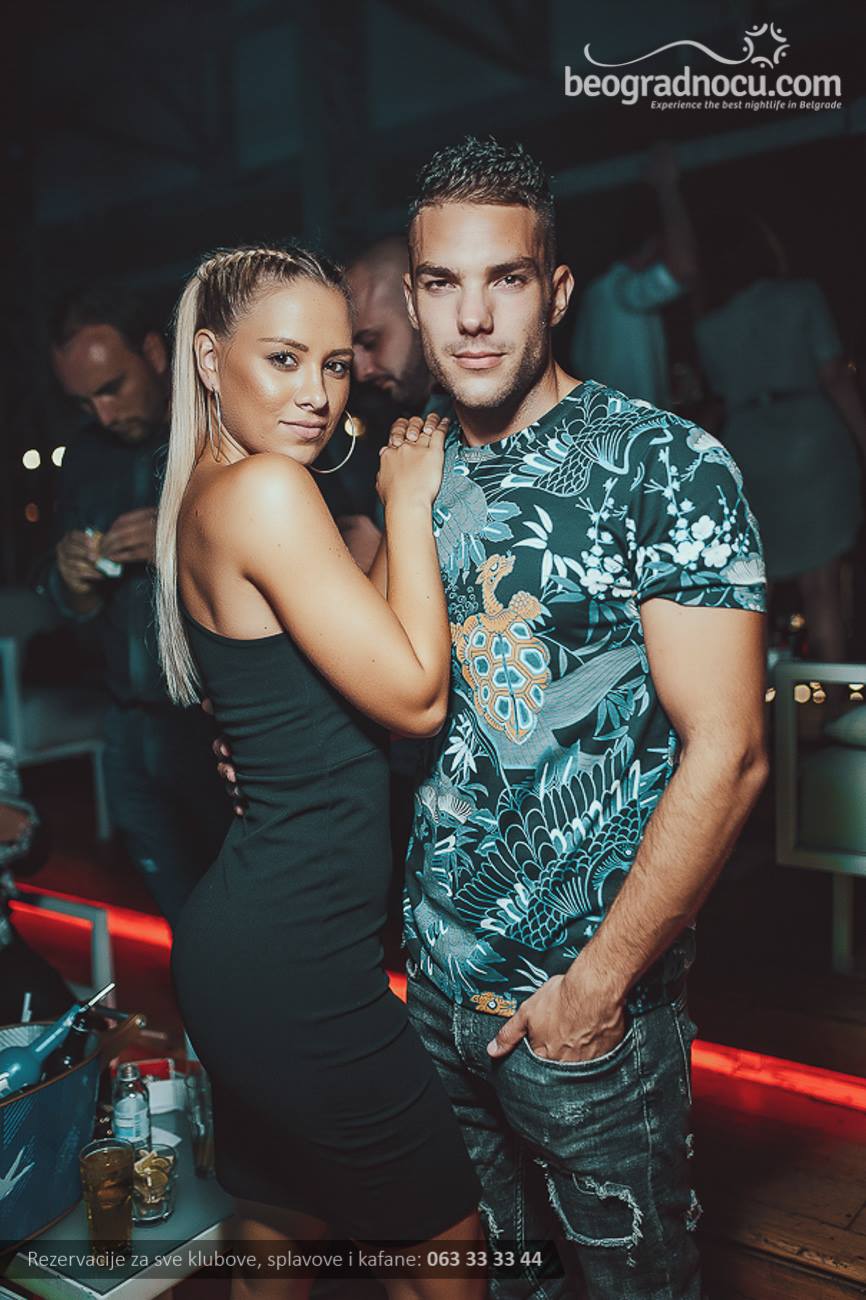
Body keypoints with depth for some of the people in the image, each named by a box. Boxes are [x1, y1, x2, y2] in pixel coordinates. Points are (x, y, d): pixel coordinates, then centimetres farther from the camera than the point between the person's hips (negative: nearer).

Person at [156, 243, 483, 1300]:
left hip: (244, 931, 10)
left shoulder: (200, 499, 11)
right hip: (294, 962, -10)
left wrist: (398, 503, 9)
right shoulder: (265, 489, -18)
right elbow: (416, 698, -17)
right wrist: (408, 504, -8)